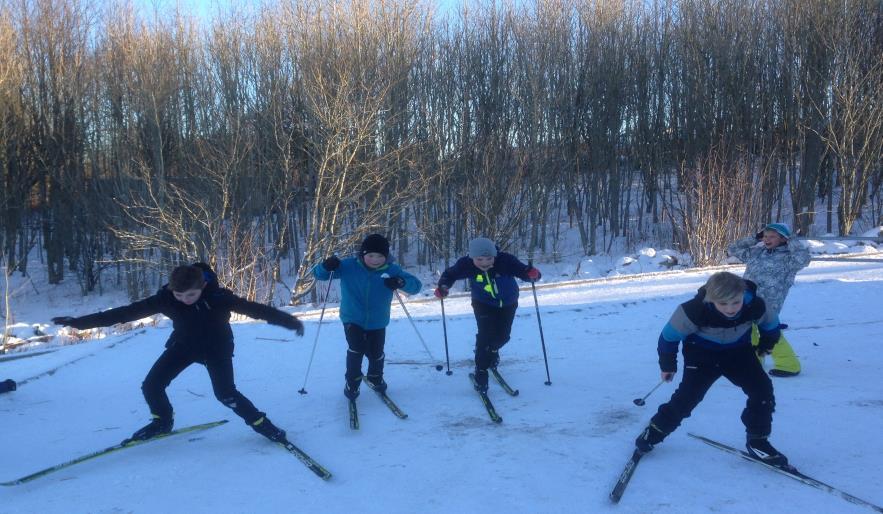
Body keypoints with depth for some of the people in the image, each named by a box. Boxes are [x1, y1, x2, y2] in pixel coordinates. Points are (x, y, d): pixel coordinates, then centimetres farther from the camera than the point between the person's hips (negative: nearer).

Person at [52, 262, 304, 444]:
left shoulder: (218, 297, -32)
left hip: (217, 346, -4)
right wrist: (78, 322, -22)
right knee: (151, 385, -4)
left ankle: (259, 422, 5)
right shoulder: (165, 298, -24)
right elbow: (127, 312, -21)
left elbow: (254, 308, -33)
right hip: (184, 344, 4)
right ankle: (162, 421, 25)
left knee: (225, 393, -18)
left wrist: (289, 321, -39)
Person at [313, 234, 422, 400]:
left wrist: (401, 282, -35)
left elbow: (416, 285, -13)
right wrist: (326, 266, -32)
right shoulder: (348, 266, -13)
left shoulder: (392, 270, -11)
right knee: (355, 349, -19)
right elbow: (318, 274, -7)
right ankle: (352, 382, 8)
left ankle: (375, 378, 40)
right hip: (352, 320, -1)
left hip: (377, 322, 2)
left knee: (376, 354, 5)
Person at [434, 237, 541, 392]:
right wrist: (443, 286, -32)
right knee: (486, 335, -17)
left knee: (503, 336, 11)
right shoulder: (466, 264, -29)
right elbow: (450, 274, -14)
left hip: (508, 303, 2)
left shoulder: (506, 260, -33)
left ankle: (492, 351, 47)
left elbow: (522, 270, -31)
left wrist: (532, 274, -53)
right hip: (483, 304, -1)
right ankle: (481, 371, 0)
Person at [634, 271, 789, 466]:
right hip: (701, 353, -3)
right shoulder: (693, 311, -36)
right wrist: (667, 365, -4)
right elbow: (669, 335, -18)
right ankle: (655, 430, 8)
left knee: (762, 389, -11)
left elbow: (771, 326, -1)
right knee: (688, 395, -12)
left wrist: (764, 346, 17)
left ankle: (757, 440, 7)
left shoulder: (756, 306, -27)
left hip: (738, 351, 3)